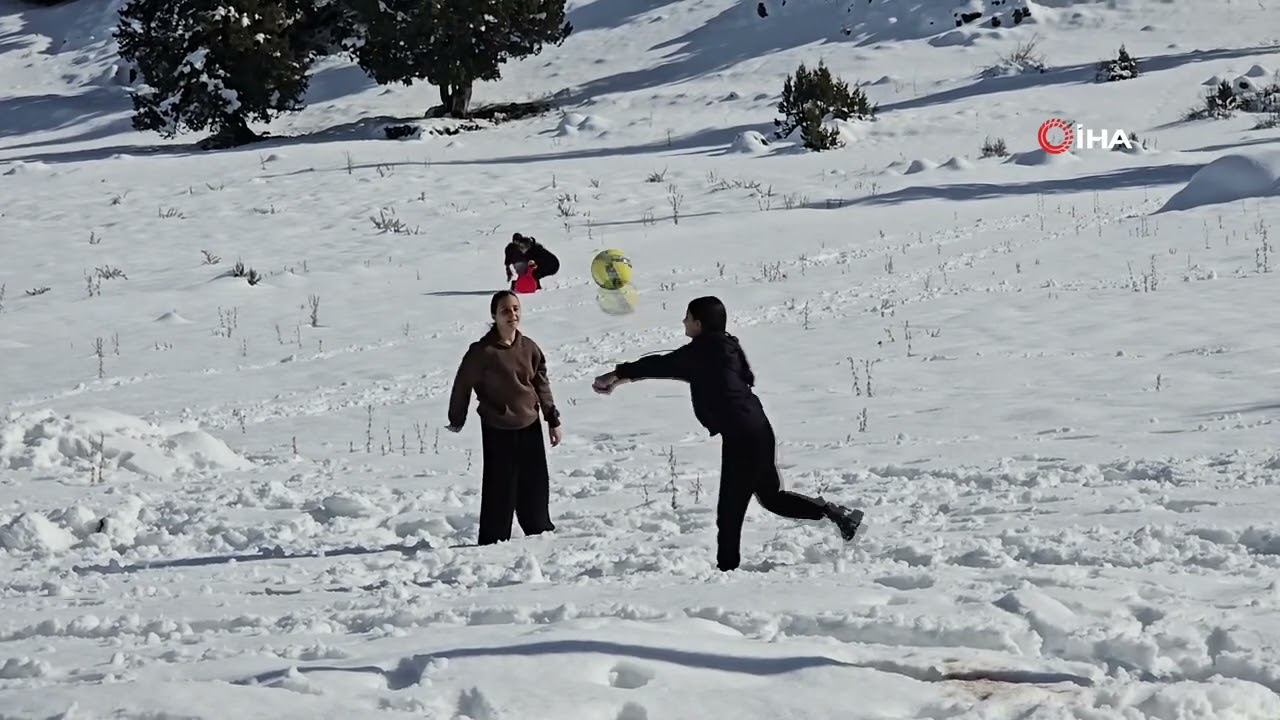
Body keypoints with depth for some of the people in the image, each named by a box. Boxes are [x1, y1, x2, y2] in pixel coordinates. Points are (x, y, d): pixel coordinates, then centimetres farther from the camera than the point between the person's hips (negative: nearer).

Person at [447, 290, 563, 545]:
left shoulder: (529, 348, 3)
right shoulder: (482, 352, -14)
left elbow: (542, 385, 11)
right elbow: (462, 385, -6)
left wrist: (553, 420, 11)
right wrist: (456, 420, 2)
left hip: (529, 426, 5)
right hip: (497, 429, -5)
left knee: (535, 485, 13)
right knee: (500, 488, -3)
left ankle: (540, 531, 28)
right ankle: (494, 541, 6)